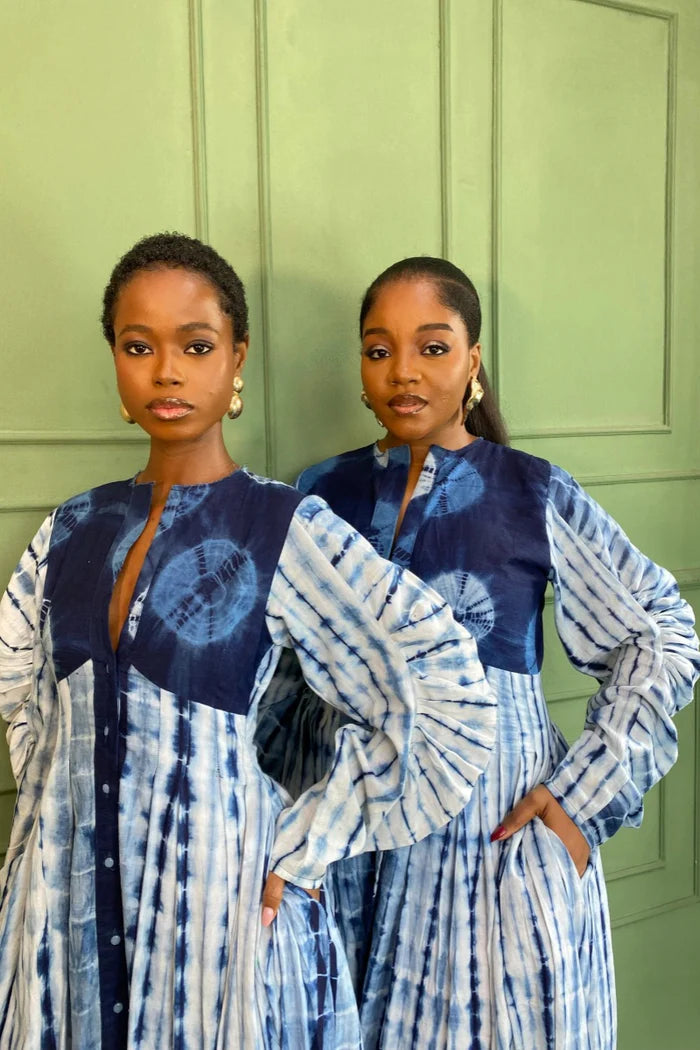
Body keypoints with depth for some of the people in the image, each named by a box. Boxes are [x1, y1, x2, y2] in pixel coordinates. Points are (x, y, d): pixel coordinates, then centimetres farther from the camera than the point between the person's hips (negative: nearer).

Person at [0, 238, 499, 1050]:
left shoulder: (285, 530, -13)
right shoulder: (74, 528, 2)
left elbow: (444, 693, -17)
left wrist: (301, 851, -13)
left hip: (215, 898, -4)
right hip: (66, 904, 4)